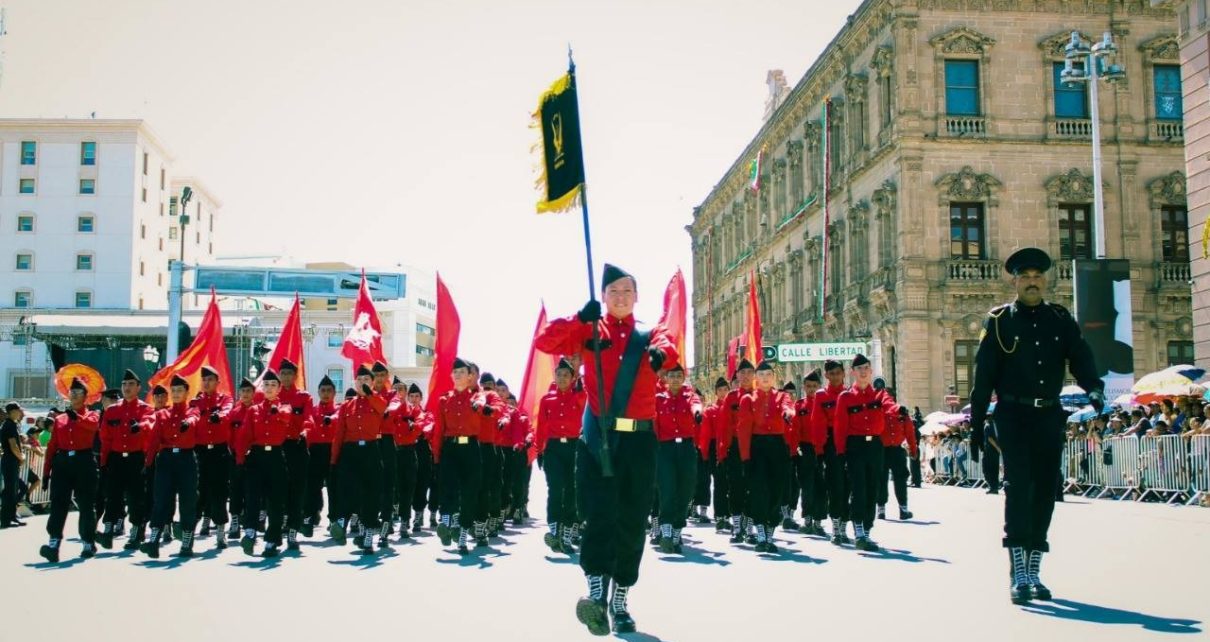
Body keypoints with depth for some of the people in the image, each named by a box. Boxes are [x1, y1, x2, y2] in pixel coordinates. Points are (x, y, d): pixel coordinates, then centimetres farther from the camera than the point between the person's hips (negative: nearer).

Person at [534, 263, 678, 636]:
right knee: (601, 513, -17)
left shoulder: (650, 335, 13)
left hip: (639, 440, 2)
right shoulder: (588, 331, 9)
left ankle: (620, 602, 16)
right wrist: (580, 318, -21)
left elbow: (669, 347, -11)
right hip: (597, 437, -2)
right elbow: (544, 343, -6)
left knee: (632, 522, 6)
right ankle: (597, 594, -26)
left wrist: (661, 353, -35)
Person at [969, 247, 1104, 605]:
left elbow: (1080, 358, -3)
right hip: (1013, 415, -4)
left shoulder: (1061, 319, 10)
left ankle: (1033, 573, 15)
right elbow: (984, 375, 0)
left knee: (1045, 489, 6)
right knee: (1018, 484, -15)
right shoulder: (999, 321, 2)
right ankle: (1018, 576, -16)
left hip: (1049, 416, 4)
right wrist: (976, 423, -5)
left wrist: (1094, 388, -23)